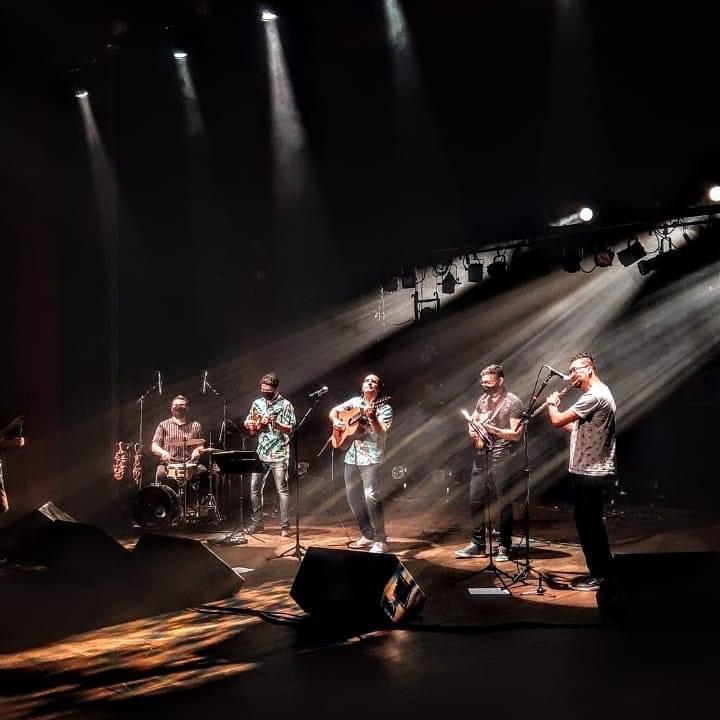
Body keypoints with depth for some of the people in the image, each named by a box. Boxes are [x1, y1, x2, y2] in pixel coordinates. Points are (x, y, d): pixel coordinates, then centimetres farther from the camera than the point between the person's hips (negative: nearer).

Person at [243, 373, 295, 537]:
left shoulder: (285, 405, -5)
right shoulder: (257, 403, 10)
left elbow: (290, 429, -10)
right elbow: (248, 423, 19)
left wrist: (274, 423, -25)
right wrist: (249, 424, -4)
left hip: (279, 454, -5)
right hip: (261, 453, 5)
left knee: (282, 489, -4)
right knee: (255, 488, 6)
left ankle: (285, 525, 1)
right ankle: (257, 522, 19)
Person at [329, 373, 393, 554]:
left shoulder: (384, 408, -4)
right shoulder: (355, 402, 12)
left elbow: (381, 432, -18)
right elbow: (334, 411, 20)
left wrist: (372, 418, -35)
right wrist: (336, 422, 0)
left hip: (370, 457, -6)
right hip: (351, 456, 7)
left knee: (371, 496, -18)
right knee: (353, 496, 10)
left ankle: (381, 541, -11)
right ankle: (367, 535, 23)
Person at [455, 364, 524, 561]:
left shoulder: (513, 402, -7)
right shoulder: (482, 399, 12)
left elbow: (516, 434, -12)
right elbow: (473, 422, 23)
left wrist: (491, 429, -19)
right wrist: (474, 432, 0)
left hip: (503, 458, -6)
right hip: (482, 456, 6)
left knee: (503, 503, 1)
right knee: (475, 499, 6)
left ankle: (504, 547, 11)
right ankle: (478, 545, 17)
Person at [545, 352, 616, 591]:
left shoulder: (595, 395, -20)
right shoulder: (597, 394, 15)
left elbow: (558, 421, -22)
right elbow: (577, 428, 21)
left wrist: (552, 403, -3)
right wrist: (556, 409, 14)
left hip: (591, 473, -10)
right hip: (591, 471, 10)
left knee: (587, 523, -1)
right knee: (591, 522, 17)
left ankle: (598, 576, 8)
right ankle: (604, 571, 27)